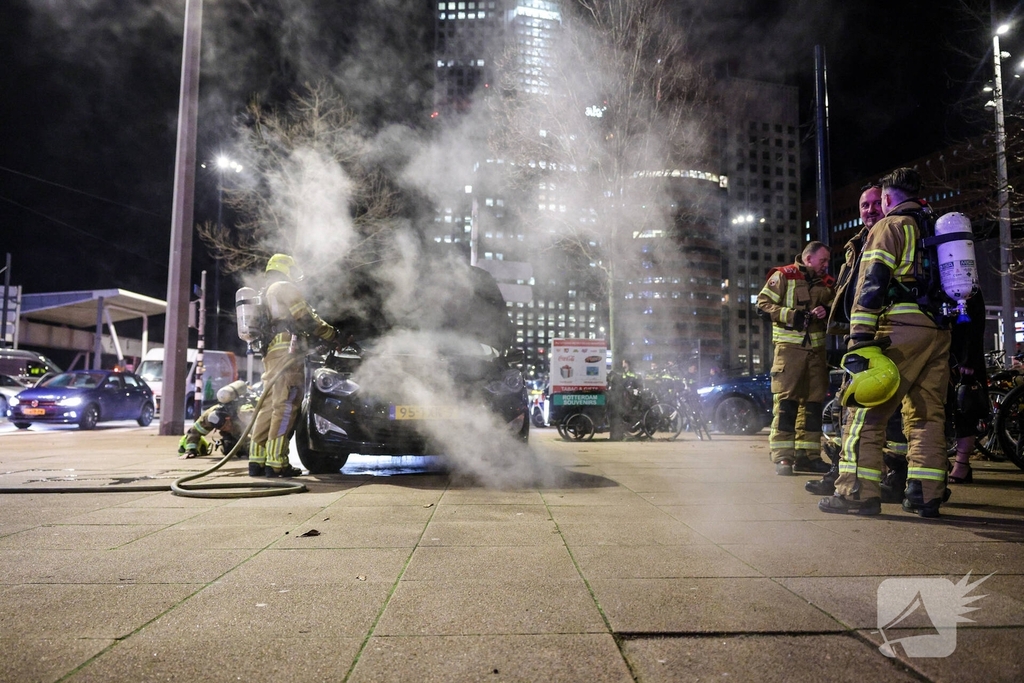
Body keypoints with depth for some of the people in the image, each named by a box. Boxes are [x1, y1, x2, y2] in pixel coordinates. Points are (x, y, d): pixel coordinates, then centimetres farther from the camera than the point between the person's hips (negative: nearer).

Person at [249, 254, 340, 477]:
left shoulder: (266, 294, 30)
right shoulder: (285, 287, 0)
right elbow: (305, 319, -8)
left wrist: (308, 336, 27)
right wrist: (333, 334, 0)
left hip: (270, 354, 10)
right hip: (286, 352, -10)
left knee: (269, 406, 7)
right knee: (285, 407, -12)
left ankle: (257, 460, 5)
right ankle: (276, 462, -16)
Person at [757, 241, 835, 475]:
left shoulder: (825, 284, 20)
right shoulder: (783, 276, 2)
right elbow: (763, 302, -5)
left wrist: (826, 313, 3)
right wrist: (790, 315, -17)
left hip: (817, 348, 7)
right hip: (790, 346, -6)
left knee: (813, 401, 6)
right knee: (786, 400, -10)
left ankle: (806, 454, 13)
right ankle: (782, 456, -10)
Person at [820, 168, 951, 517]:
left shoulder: (890, 226, 2)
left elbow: (872, 283, -11)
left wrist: (860, 339, -16)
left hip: (902, 330, -7)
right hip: (940, 332, 8)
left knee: (867, 412, -6)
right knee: (928, 414, 10)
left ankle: (858, 492, -8)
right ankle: (926, 494, 10)